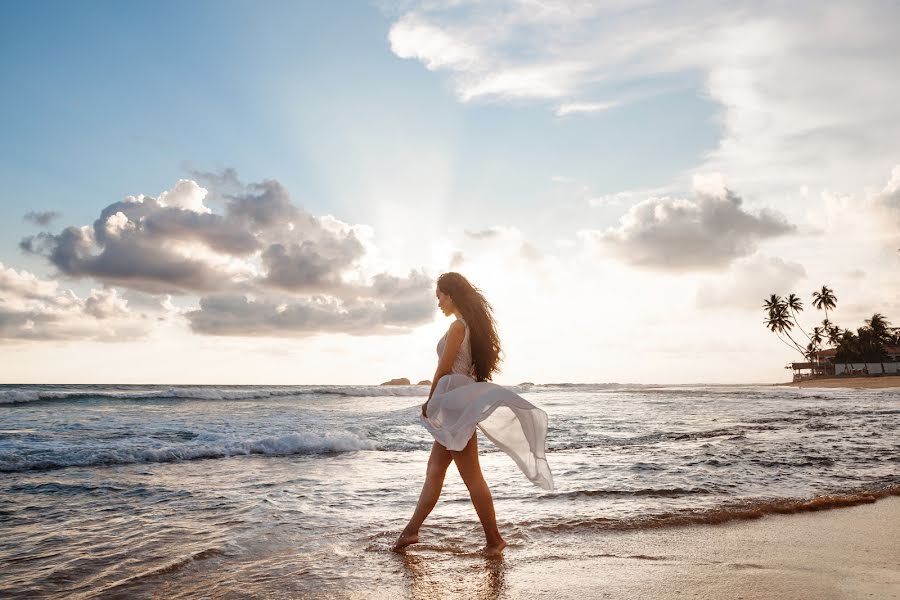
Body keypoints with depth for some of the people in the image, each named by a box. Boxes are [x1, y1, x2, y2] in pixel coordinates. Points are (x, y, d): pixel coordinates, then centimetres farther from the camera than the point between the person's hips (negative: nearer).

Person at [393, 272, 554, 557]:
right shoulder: (474, 324, 13)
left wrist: (430, 402, -2)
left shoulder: (458, 326, -15)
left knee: (472, 477, -2)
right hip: (460, 404, 10)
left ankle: (494, 540, 6)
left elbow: (443, 369, -14)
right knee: (434, 468, 11)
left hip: (455, 404, -10)